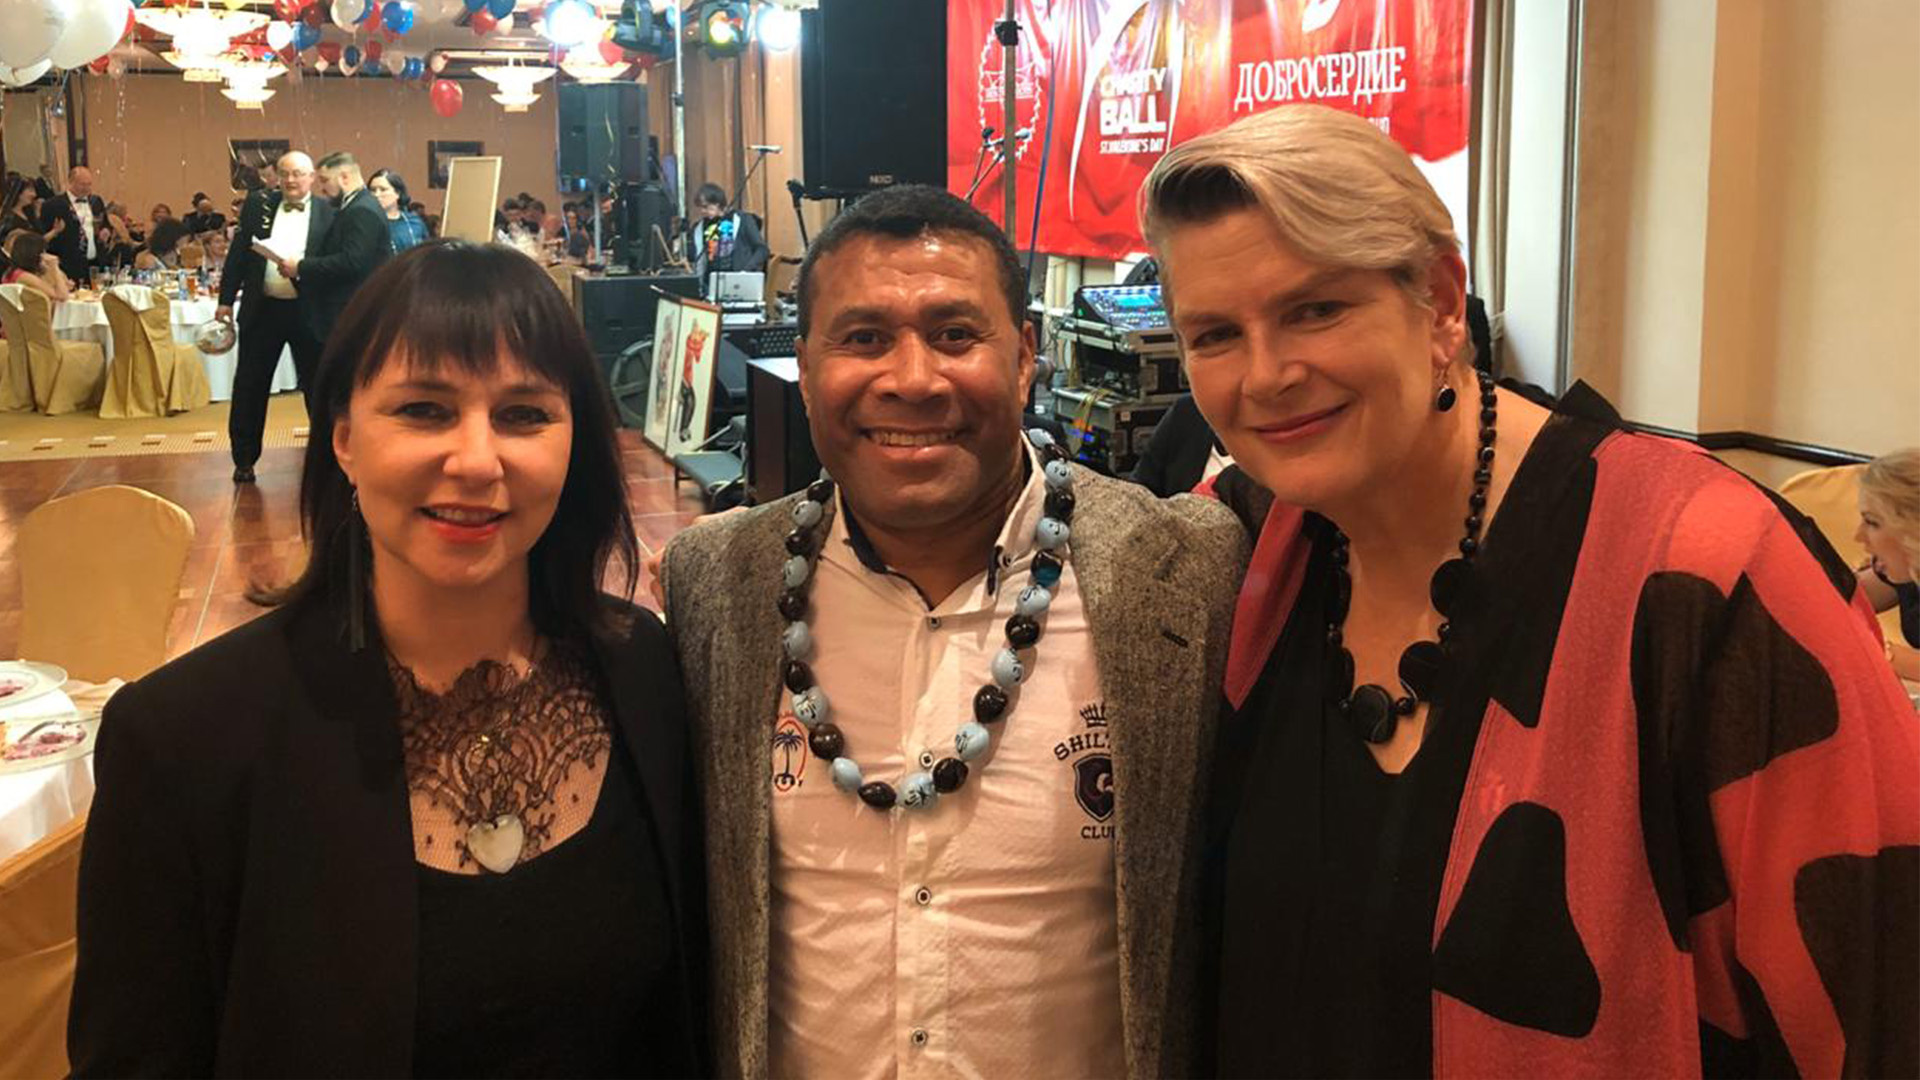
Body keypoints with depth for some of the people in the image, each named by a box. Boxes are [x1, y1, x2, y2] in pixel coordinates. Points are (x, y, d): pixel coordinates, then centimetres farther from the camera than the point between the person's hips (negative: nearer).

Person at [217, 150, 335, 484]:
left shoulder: (328, 213, -1)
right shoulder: (258, 204, 6)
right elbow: (238, 252, 8)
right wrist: (227, 298, 5)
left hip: (308, 311, -2)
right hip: (262, 309, 2)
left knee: (317, 387, 5)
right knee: (249, 387, 7)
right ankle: (244, 459, 18)